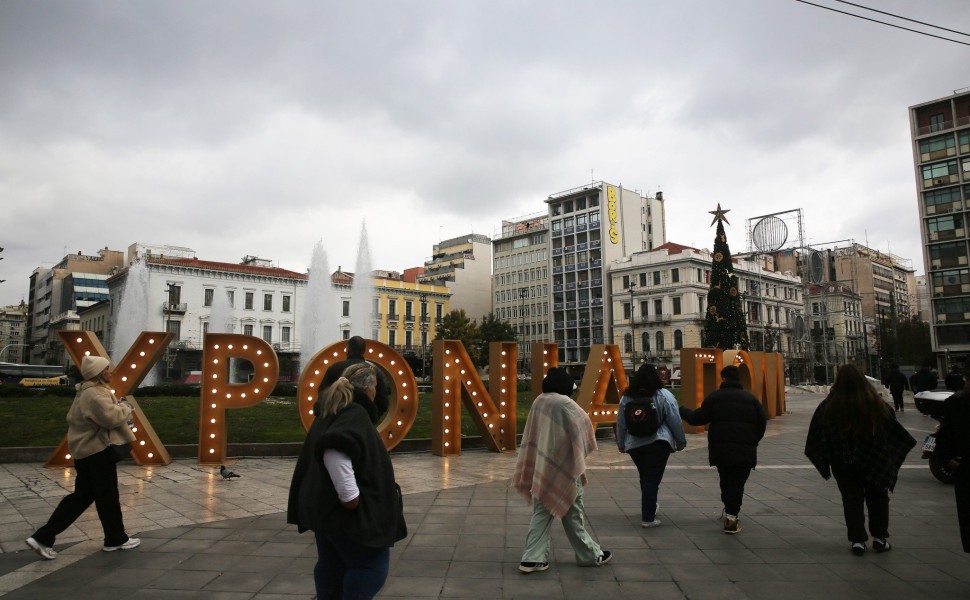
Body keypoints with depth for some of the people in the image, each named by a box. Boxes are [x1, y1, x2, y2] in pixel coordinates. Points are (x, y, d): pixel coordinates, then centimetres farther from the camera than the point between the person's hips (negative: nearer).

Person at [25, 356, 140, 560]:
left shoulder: (88, 391, 14)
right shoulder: (95, 394, -21)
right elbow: (112, 418, -31)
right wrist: (125, 407, -10)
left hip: (86, 450, 11)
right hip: (98, 451, -11)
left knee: (81, 496, 15)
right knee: (107, 496, 3)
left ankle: (43, 537, 13)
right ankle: (116, 539, 16)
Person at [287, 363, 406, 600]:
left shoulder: (335, 411, 14)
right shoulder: (354, 414, -17)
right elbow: (334, 449, -34)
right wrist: (349, 494, -30)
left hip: (327, 506, 10)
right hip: (344, 510, -10)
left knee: (332, 565, 18)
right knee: (371, 565, -3)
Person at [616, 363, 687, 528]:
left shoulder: (627, 397, 3)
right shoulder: (664, 396, -7)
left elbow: (621, 423, 9)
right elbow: (675, 422, -4)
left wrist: (621, 444, 20)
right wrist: (681, 441, 9)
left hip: (634, 445, 4)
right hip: (658, 443, -4)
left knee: (644, 478, 21)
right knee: (652, 480, -1)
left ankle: (648, 507, 35)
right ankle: (648, 518, 0)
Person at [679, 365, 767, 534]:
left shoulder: (714, 396, 1)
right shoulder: (750, 398, 9)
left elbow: (698, 418, -1)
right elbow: (762, 422, 8)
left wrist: (681, 410, 16)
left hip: (721, 449, 0)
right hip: (745, 450, 0)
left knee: (725, 480, 20)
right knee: (737, 482, 1)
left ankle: (728, 510, 32)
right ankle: (731, 517, -9)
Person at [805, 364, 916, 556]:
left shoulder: (828, 405, -13)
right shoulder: (874, 403, -12)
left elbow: (817, 436, -6)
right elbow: (893, 428, 0)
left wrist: (824, 461, 6)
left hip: (843, 462, 0)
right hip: (874, 460, 1)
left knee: (852, 500, 10)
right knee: (877, 497, 17)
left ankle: (857, 540, 9)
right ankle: (879, 538, 22)